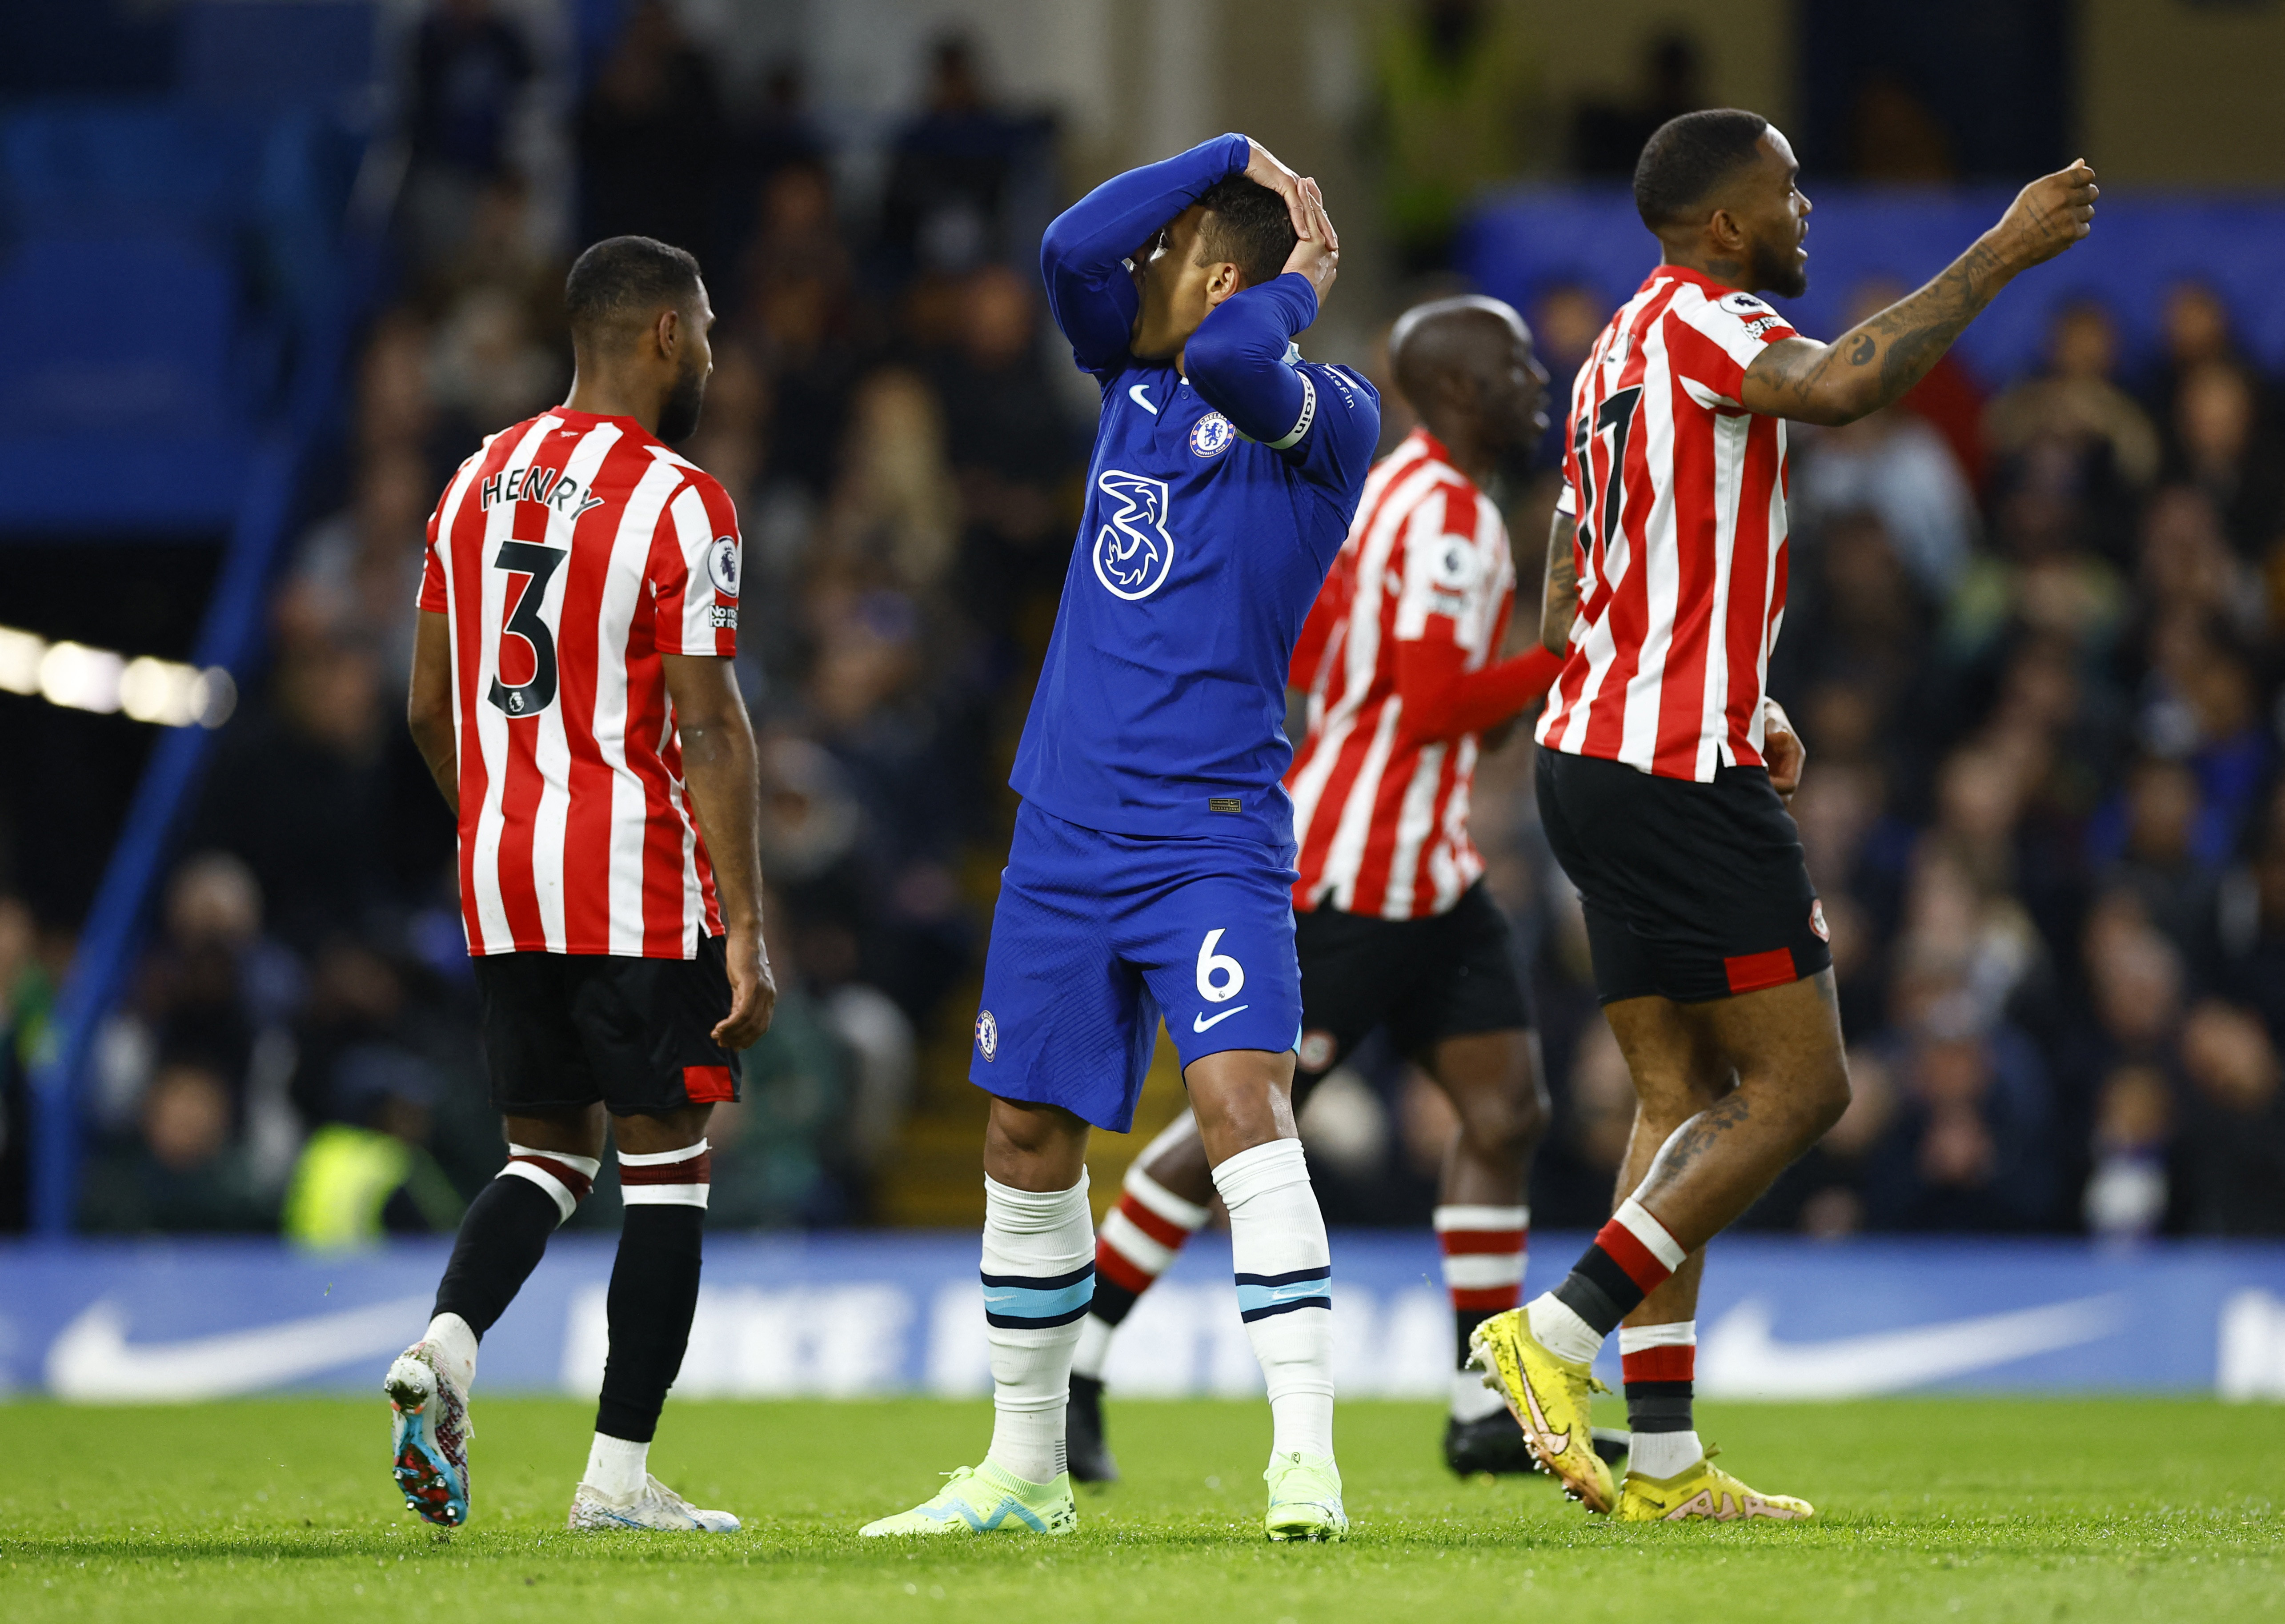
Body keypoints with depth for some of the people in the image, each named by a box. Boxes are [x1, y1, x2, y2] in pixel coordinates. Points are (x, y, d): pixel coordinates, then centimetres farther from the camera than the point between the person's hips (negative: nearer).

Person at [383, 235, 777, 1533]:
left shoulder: (477, 485, 10)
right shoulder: (680, 506, -11)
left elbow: (430, 710, 14)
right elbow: (707, 731, -14)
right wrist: (746, 928, -12)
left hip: (503, 876, 6)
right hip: (641, 887, -6)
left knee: (551, 1148, 16)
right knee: (667, 1167, 3)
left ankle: (447, 1342, -10)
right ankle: (622, 1472, 2)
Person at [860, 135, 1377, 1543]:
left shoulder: (1329, 416, -6)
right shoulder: (1133, 375, 11)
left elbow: (1232, 359, -27)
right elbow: (1075, 246, -5)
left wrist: (1300, 283, -8)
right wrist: (1238, 156, 0)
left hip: (1215, 834, -7)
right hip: (1068, 832, 7)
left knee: (1242, 1099, -22)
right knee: (1029, 1136, 10)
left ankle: (1306, 1455, -25)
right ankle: (1026, 1471, 22)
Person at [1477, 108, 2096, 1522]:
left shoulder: (1622, 355, 19)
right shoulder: (1696, 319, -10)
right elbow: (1843, 385, -32)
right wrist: (2002, 254, -25)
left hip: (1595, 757, 10)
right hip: (1682, 776, -10)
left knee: (1685, 1098, 9)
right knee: (1801, 1085, -5)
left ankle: (1663, 1458, 5)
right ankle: (1559, 1330, -12)